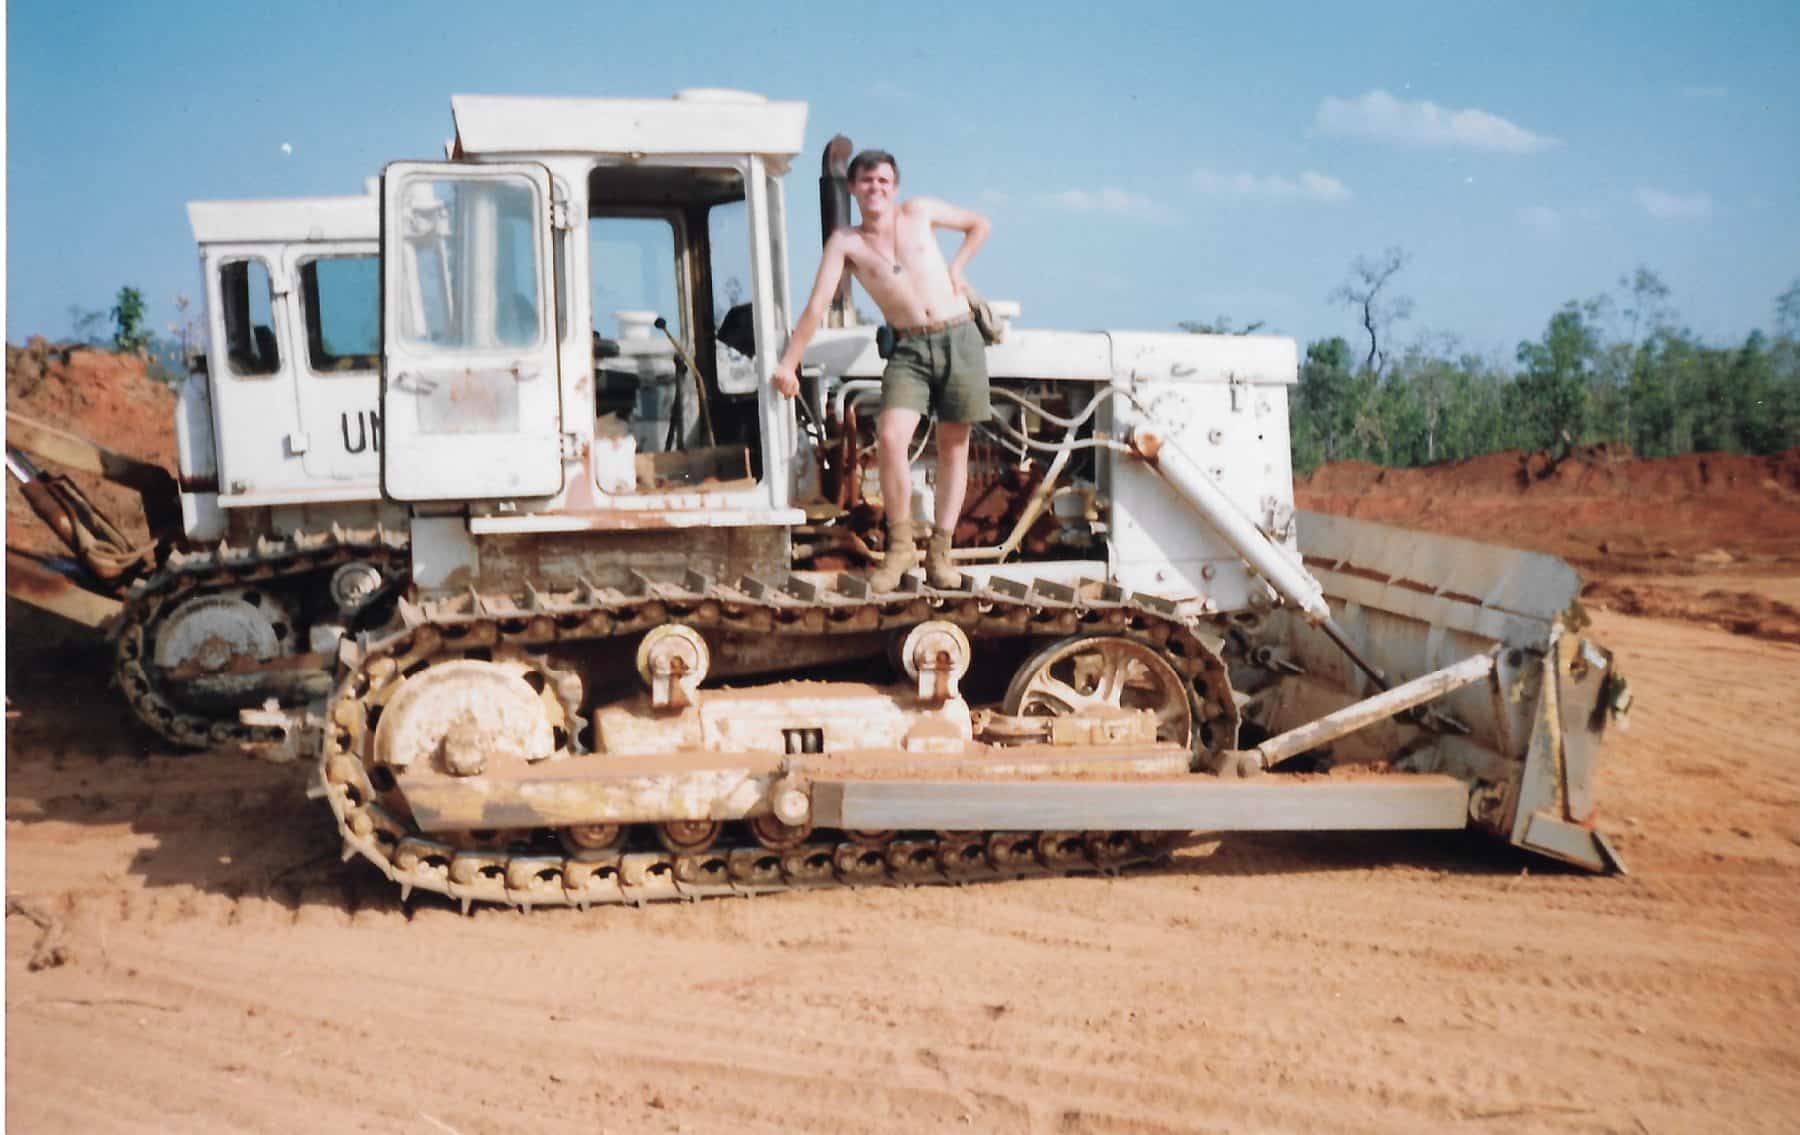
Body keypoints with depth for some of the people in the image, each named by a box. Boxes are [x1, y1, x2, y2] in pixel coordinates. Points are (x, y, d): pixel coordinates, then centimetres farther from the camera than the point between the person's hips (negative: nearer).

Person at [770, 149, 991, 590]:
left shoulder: (919, 212, 6)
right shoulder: (845, 243, 3)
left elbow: (979, 224, 20)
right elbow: (816, 307, -3)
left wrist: (956, 267, 7)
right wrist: (788, 364, -9)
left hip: (958, 338, 1)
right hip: (909, 347, -1)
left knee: (954, 446, 3)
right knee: (890, 438, -20)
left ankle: (940, 551, 11)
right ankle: (900, 545, -5)